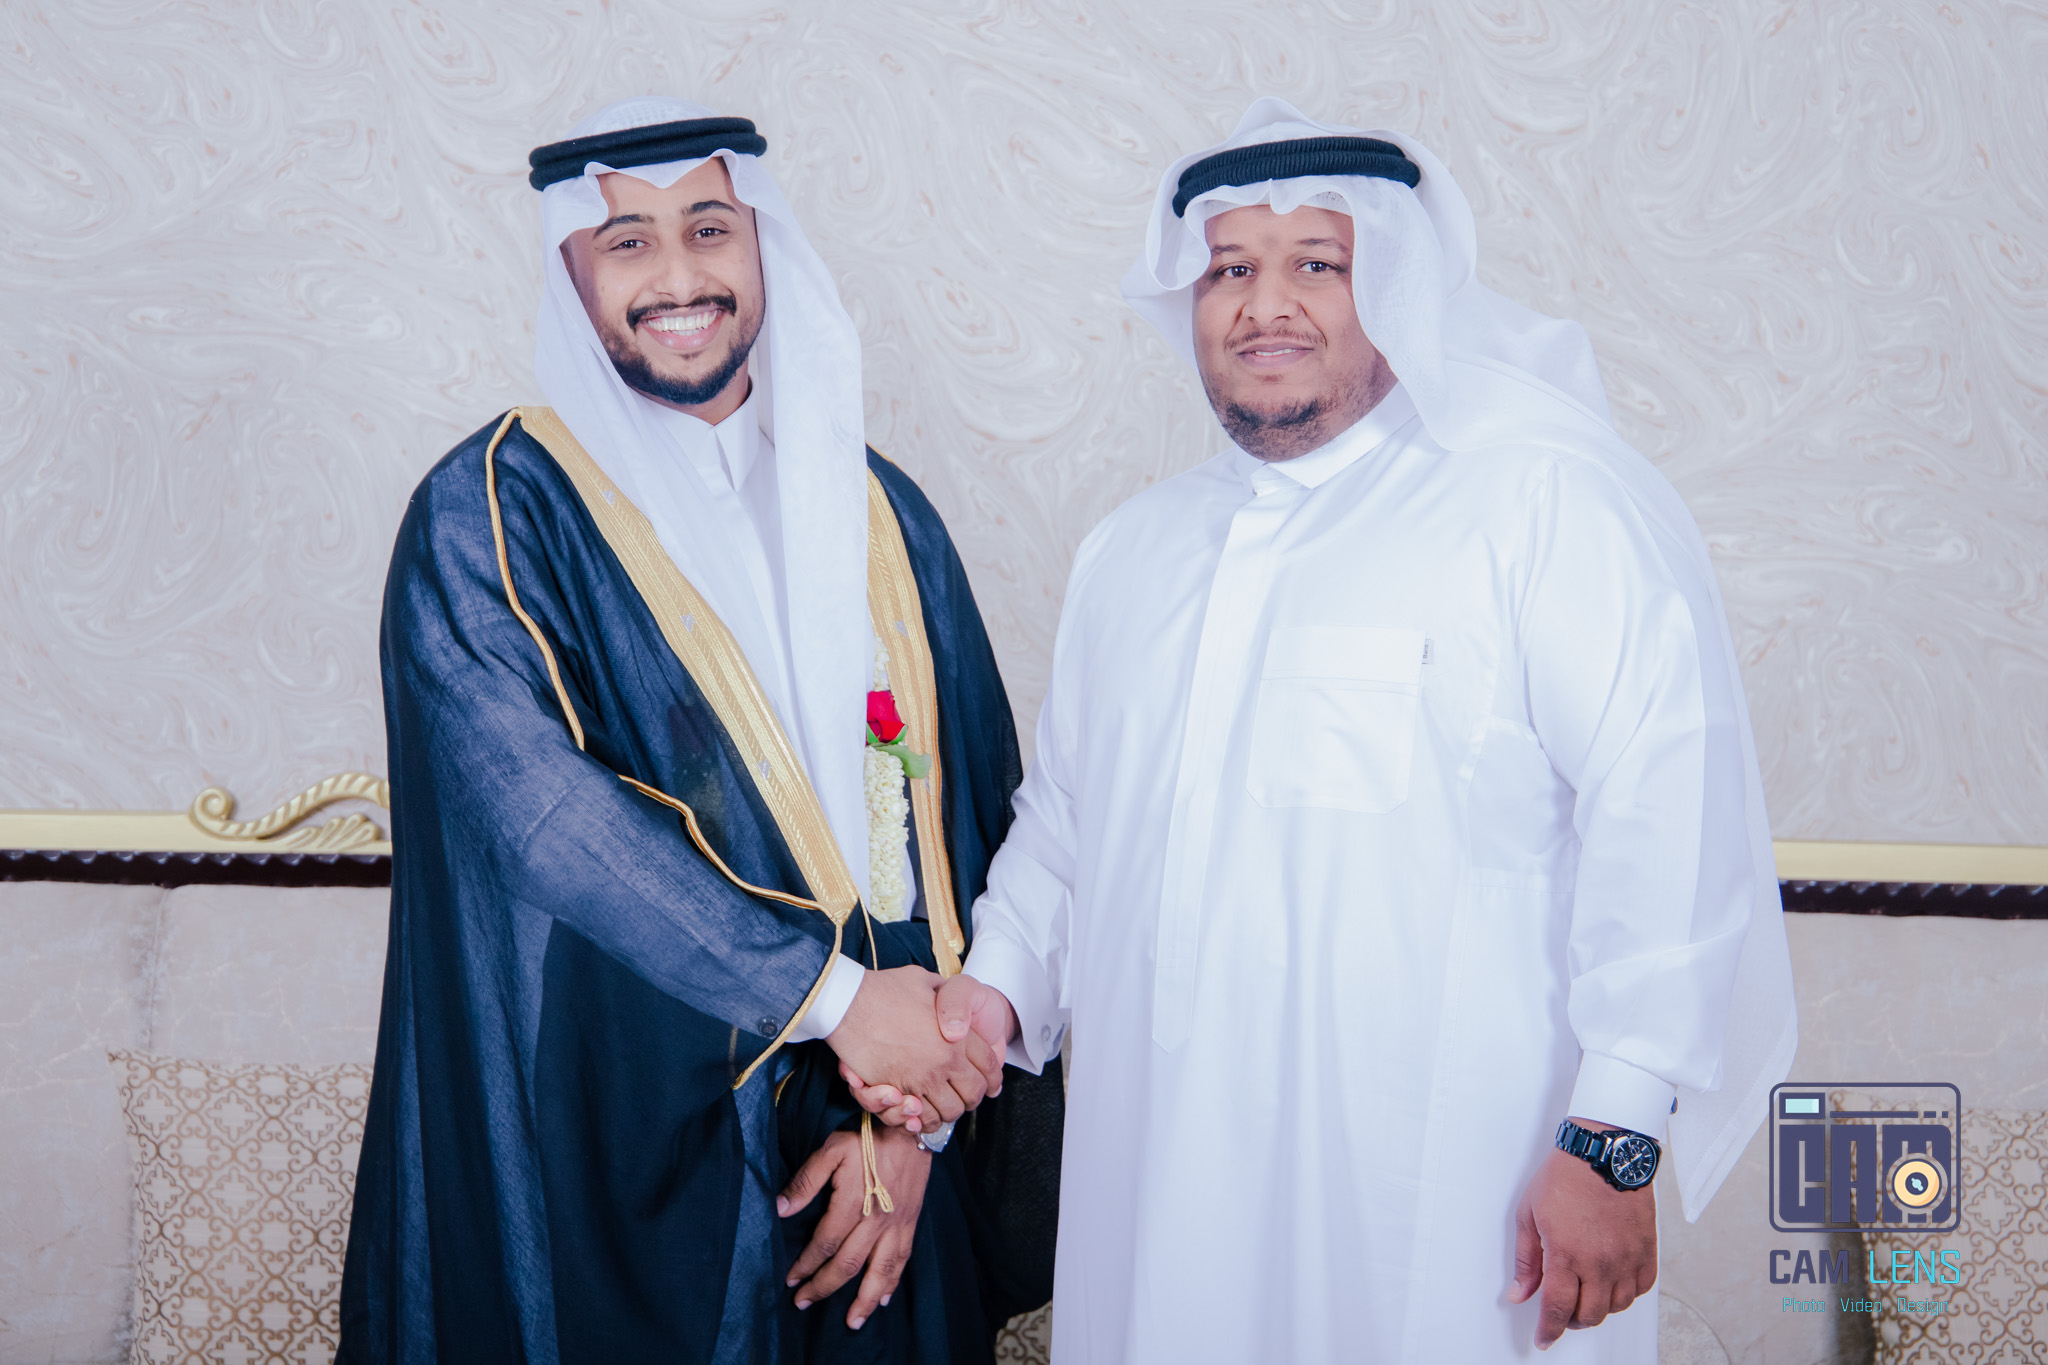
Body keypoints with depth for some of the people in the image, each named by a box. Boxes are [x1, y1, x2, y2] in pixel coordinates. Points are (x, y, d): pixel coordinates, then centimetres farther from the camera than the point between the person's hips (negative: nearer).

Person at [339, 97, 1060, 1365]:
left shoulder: (878, 514, 6)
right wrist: (832, 993, -22)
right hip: (602, 1161, -3)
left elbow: (969, 821, 3)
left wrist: (921, 1113, -6)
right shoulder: (491, 513, -6)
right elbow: (538, 806, -20)